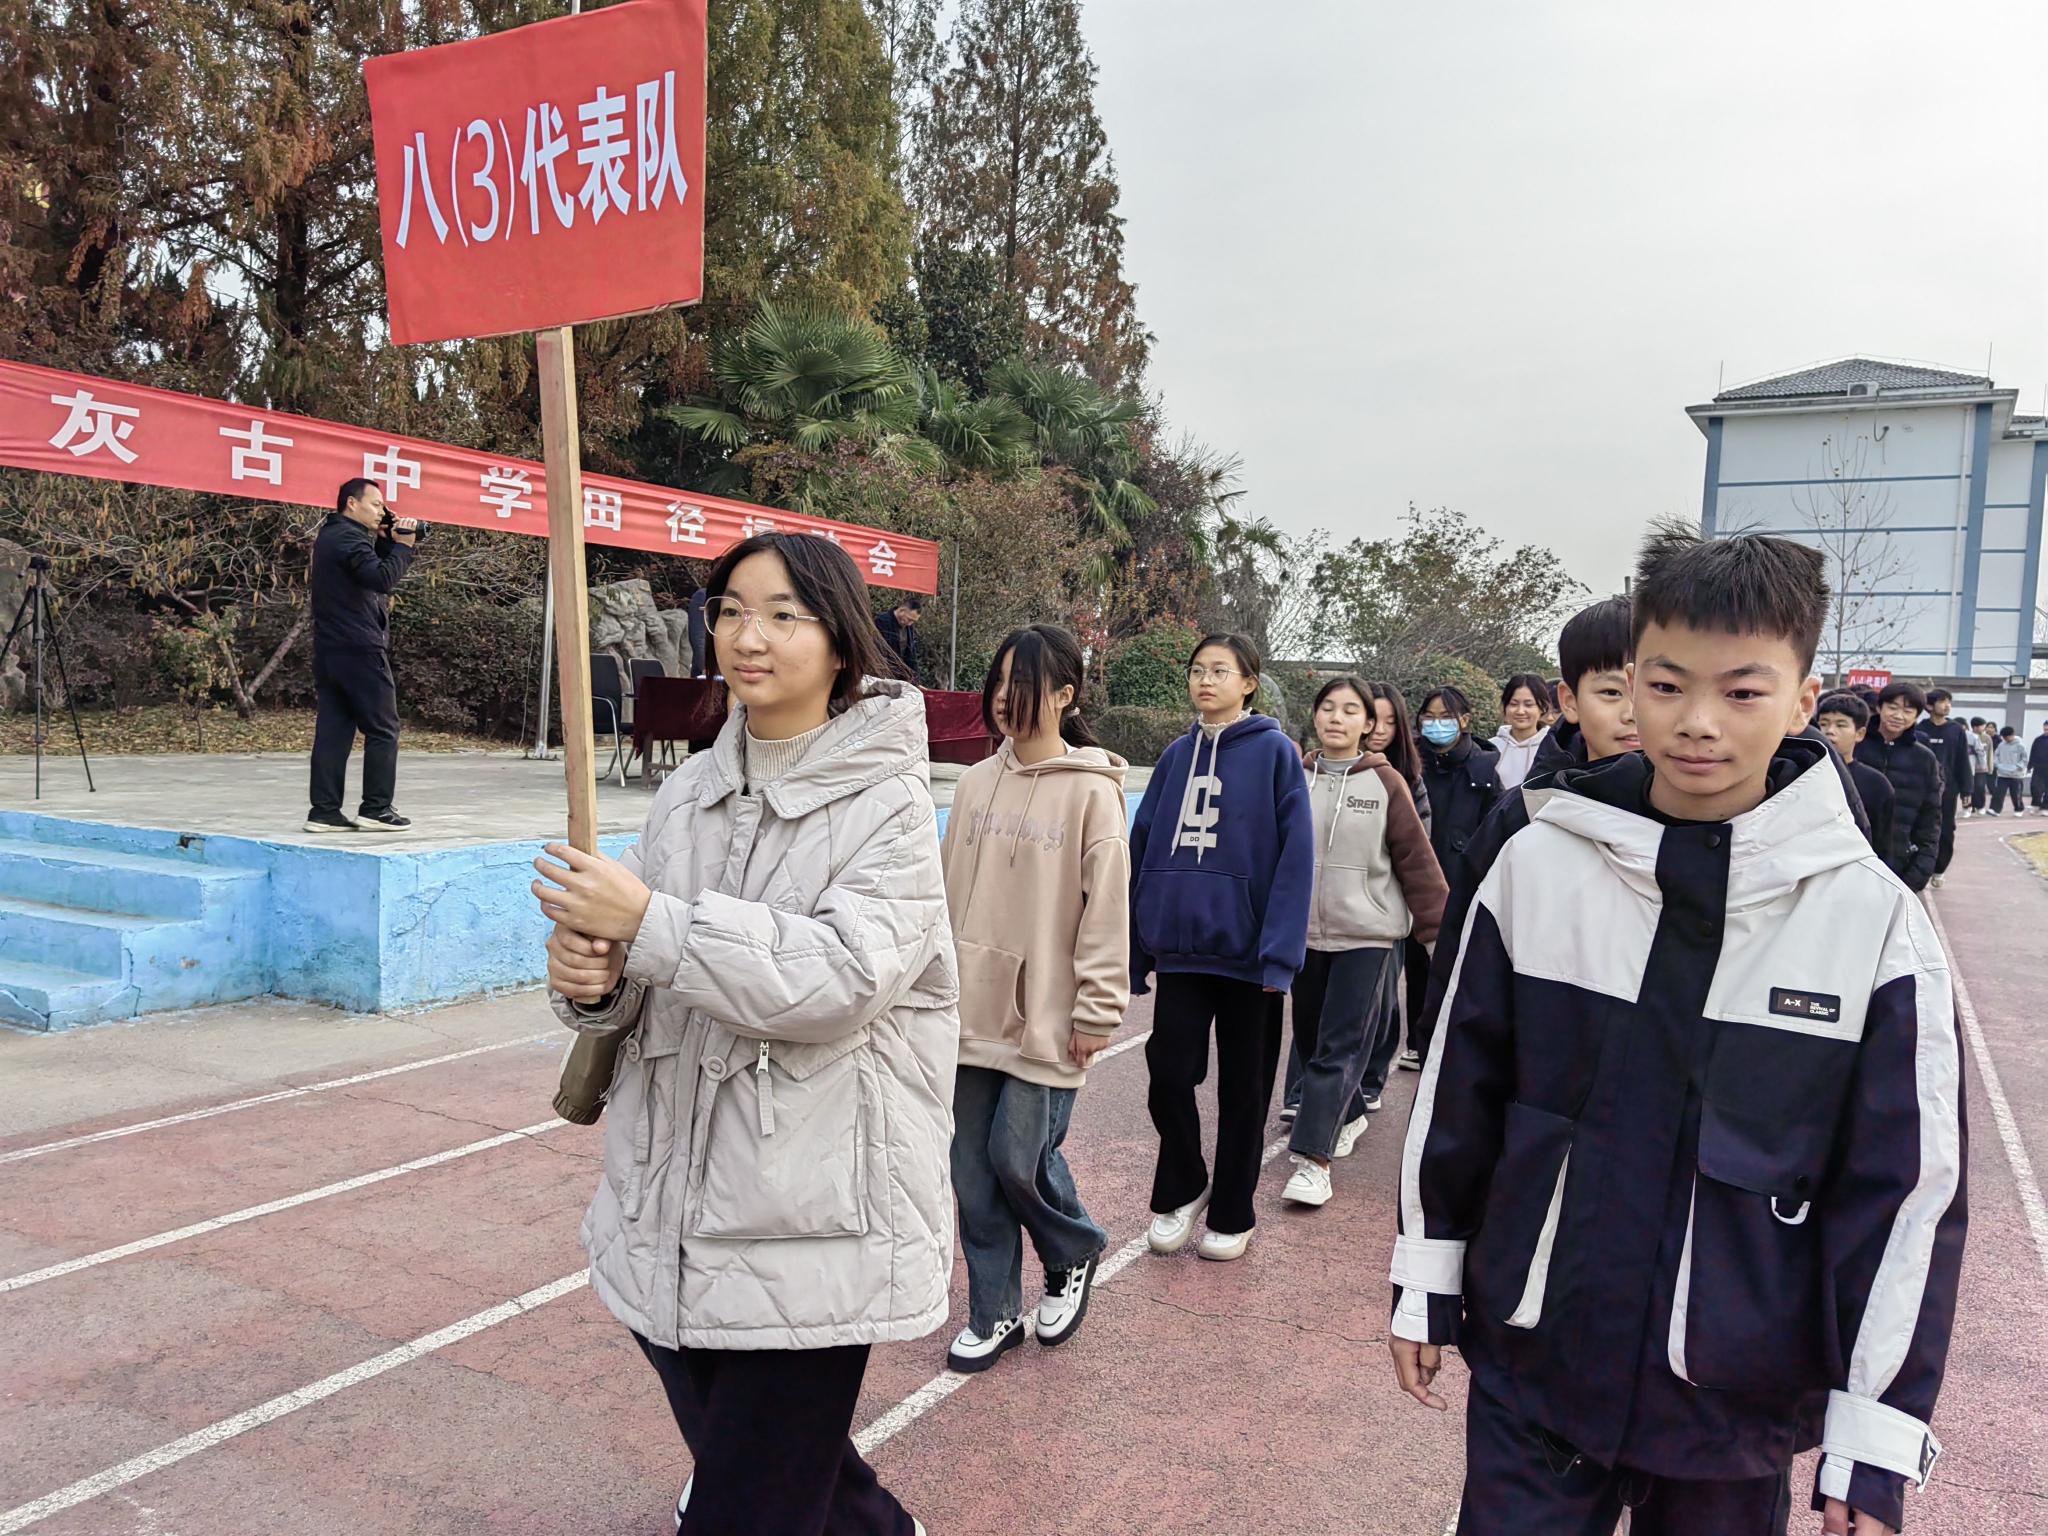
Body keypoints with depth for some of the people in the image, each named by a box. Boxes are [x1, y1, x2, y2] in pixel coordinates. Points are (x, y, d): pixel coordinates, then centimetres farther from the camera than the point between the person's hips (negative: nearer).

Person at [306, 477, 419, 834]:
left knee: (333, 730, 6)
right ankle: (375, 808, -4)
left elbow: (373, 573, 20)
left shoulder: (329, 536, 21)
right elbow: (382, 579, -21)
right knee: (383, 730, -3)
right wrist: (402, 546, -10)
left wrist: (387, 541, 8)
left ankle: (324, 811, 4)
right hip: (359, 648, -9)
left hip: (328, 650, 9)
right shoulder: (349, 537, -10)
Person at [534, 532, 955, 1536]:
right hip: (673, 1216, 7)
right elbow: (654, 985, 12)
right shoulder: (690, 790, 7)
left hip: (808, 1231, -6)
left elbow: (841, 977, -23)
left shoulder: (886, 801, -10)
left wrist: (649, 922, -24)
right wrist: (594, 979, -11)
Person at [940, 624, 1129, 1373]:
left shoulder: (1092, 791, -8)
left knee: (1019, 1157, -2)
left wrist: (1096, 1011, -11)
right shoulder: (976, 782, 7)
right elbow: (950, 893, 12)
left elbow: (1106, 910, -10)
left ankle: (1074, 1255, 30)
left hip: (1044, 1018, -5)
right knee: (973, 1169, 9)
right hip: (972, 1010, 5)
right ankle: (995, 1315, 27)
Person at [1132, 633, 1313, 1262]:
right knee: (1169, 1073, -1)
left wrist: (1280, 951, -16)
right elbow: (1143, 849, 10)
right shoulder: (1176, 757, 8)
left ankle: (1231, 1215, 26)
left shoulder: (1274, 751, -5)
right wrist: (1135, 948, 7)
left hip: (1246, 949, -3)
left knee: (1243, 1089, 9)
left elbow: (1296, 855, -10)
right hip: (1180, 945, 3)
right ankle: (1181, 1190, 24)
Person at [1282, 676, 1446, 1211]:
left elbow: (1416, 859, -3)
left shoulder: (1386, 782, -3)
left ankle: (1314, 1157, -5)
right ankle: (1346, 1117, 35)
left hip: (1365, 934, -3)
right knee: (1310, 1039, 12)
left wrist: (1439, 929, -4)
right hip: (1303, 931, 3)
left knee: (1340, 1046, -7)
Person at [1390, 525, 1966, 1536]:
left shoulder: (1874, 919, -11)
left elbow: (1908, 1192, -6)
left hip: (1741, 1406, 0)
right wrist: (1426, 1285, 6)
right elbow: (1456, 1084, 1)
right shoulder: (1534, 859, -8)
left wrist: (1875, 1447, -3)